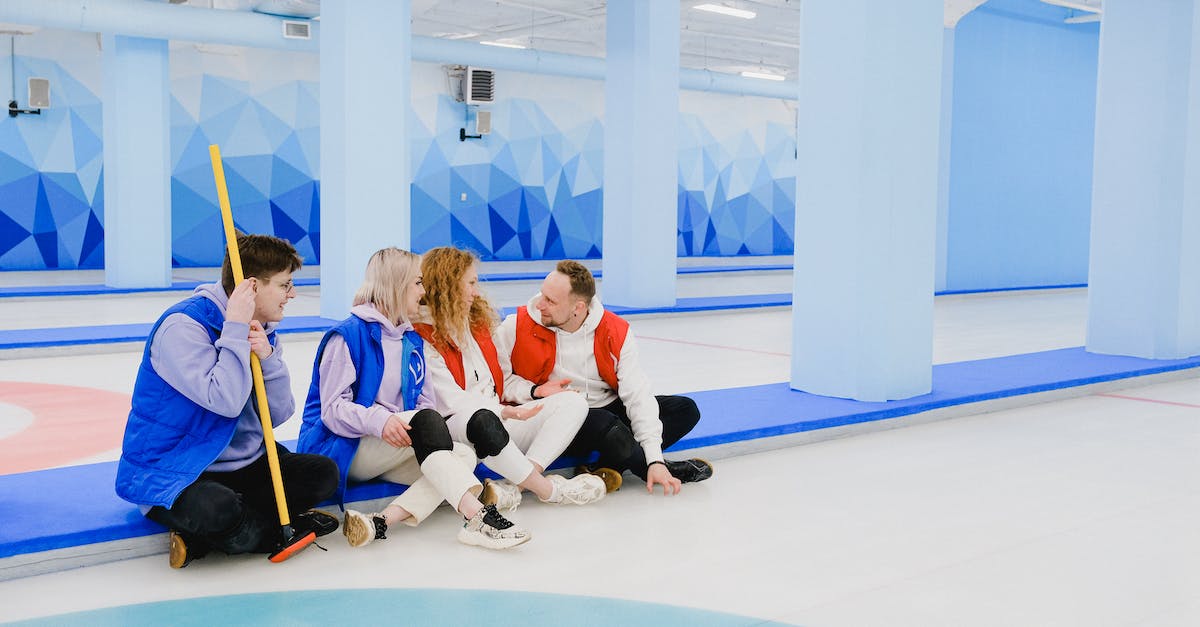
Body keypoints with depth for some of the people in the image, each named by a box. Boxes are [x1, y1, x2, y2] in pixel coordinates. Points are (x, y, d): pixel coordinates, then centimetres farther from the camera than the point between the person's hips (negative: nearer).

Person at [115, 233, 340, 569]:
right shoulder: (182, 326, -18)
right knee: (216, 509, -38)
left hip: (243, 465, 8)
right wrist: (236, 329, -24)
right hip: (172, 475, -8)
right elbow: (225, 401, -29)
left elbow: (279, 415, 1)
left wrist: (268, 357, -15)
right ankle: (288, 526, -7)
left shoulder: (262, 331, 6)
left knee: (323, 473, -8)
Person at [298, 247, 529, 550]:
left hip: (393, 449, 7)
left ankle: (382, 522, -38)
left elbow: (424, 400, 11)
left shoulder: (412, 341, 14)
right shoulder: (348, 335, -9)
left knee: (464, 454, -20)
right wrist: (378, 420, -33)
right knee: (425, 420, -33)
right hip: (343, 447, -7)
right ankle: (477, 515, -47)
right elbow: (333, 408, -15)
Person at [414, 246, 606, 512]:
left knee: (573, 403, -8)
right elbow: (452, 402, -15)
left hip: (496, 416, 8)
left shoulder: (477, 321, 16)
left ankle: (516, 484, -28)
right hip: (455, 428, -8)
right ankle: (549, 489, -25)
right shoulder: (423, 336, -10)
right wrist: (506, 412, -21)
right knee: (481, 420, -42)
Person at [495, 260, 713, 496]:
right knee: (611, 430, -37)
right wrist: (533, 391, -22)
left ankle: (605, 468, -19)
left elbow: (637, 394, -13)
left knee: (685, 409, -9)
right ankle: (657, 469, -6)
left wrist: (655, 460, -19)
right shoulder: (517, 328, -12)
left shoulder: (616, 332, -9)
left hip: (609, 409, 5)